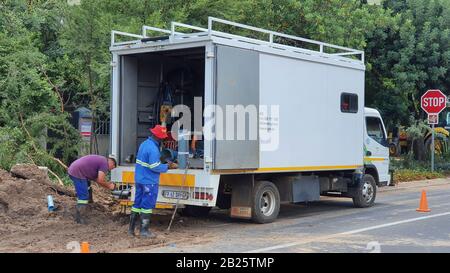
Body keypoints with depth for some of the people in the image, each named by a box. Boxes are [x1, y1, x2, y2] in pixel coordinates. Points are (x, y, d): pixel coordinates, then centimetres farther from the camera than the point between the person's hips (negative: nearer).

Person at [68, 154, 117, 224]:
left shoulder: (100, 160, 23)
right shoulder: (105, 163, -7)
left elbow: (97, 179, 23)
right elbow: (100, 180, -15)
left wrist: (108, 184, 19)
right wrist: (109, 186, 1)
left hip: (73, 170, 11)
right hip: (78, 173, -11)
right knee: (83, 197, -8)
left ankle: (78, 217, 33)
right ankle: (81, 220, -6)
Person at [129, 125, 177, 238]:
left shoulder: (144, 144, 10)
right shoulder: (153, 148, -20)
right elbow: (155, 167, -22)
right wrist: (167, 166, -9)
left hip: (139, 180, 9)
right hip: (149, 182, -9)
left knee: (137, 203, 14)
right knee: (147, 205, -1)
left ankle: (131, 228, 19)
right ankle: (144, 230, 4)